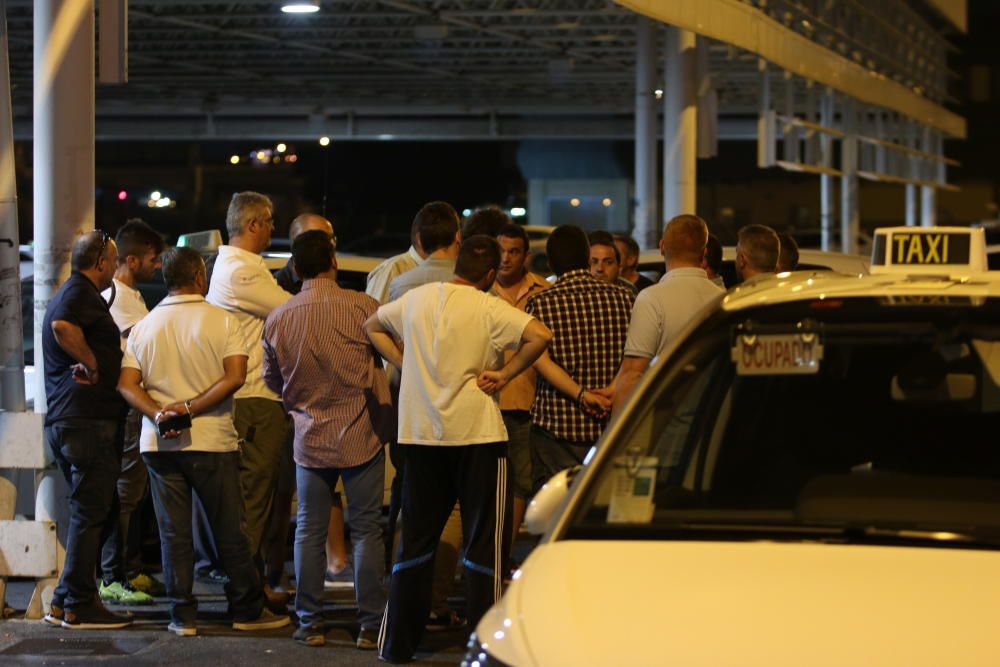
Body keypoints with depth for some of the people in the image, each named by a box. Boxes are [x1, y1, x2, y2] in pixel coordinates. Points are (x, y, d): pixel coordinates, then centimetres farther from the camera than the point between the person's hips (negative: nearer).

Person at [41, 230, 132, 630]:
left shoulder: (72, 294, 23)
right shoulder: (81, 294, -11)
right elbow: (63, 326, -31)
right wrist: (92, 364, -20)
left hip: (63, 421, 11)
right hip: (88, 419, -11)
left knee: (99, 513, 15)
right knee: (91, 514, -6)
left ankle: (65, 603, 16)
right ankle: (79, 607, -4)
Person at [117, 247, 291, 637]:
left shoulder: (143, 328, 7)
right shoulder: (223, 321, -3)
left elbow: (126, 384, -3)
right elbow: (235, 377, -15)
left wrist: (159, 414, -13)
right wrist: (190, 409, -15)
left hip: (158, 444, 3)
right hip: (212, 441, -3)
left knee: (173, 532, 6)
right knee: (229, 531, 6)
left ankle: (183, 615, 5)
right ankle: (247, 609, 12)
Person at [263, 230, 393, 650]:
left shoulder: (278, 319, -1)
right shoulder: (362, 307, -12)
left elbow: (272, 380, 12)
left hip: (310, 438, 2)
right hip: (361, 435, -2)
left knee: (309, 532, 10)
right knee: (366, 530, 4)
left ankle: (310, 624, 12)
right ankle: (371, 625, 5)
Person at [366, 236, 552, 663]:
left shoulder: (416, 299, 7)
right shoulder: (489, 309, -9)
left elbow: (373, 326, 23)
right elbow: (540, 335, -22)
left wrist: (405, 364, 13)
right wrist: (505, 374, -12)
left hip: (420, 435, 5)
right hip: (477, 434, -5)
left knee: (416, 540, 12)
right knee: (483, 543, 3)